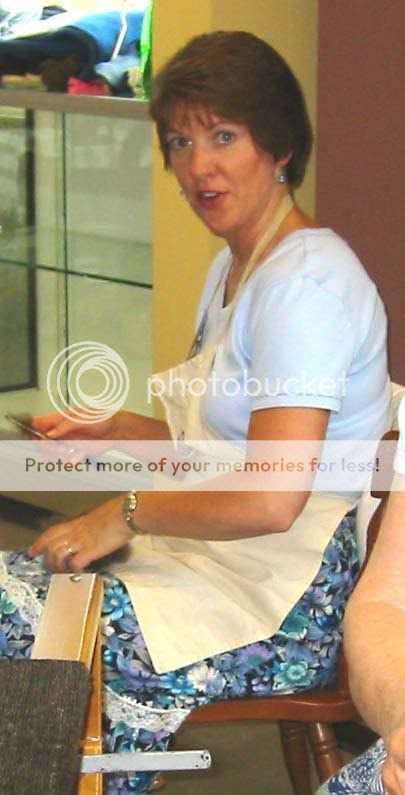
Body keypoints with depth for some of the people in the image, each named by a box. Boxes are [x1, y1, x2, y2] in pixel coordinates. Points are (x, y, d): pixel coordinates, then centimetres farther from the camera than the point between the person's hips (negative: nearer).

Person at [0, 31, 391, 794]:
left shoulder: (307, 280, -17)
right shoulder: (234, 269, 14)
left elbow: (271, 498, -25)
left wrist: (125, 515, -13)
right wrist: (118, 431, 8)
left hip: (287, 611, -9)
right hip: (222, 559, 9)